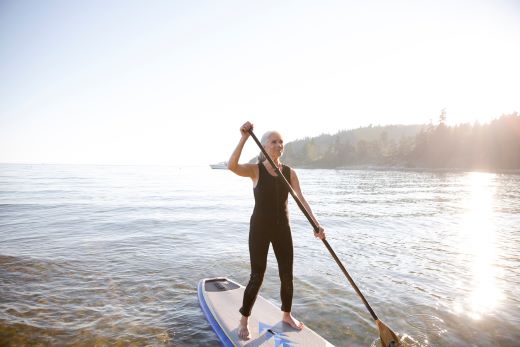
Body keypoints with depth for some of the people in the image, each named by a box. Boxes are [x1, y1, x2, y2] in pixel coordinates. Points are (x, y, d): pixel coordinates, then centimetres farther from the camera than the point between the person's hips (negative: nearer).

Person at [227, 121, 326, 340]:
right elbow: (232, 166, -29)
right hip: (260, 228, -4)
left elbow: (301, 199, -7)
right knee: (257, 277, 2)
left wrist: (316, 224, -19)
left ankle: (286, 315, 36)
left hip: (282, 228, 4)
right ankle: (244, 321, 23)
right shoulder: (255, 170, -8)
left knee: (287, 275, 11)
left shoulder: (290, 172, 2)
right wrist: (244, 138, -34)